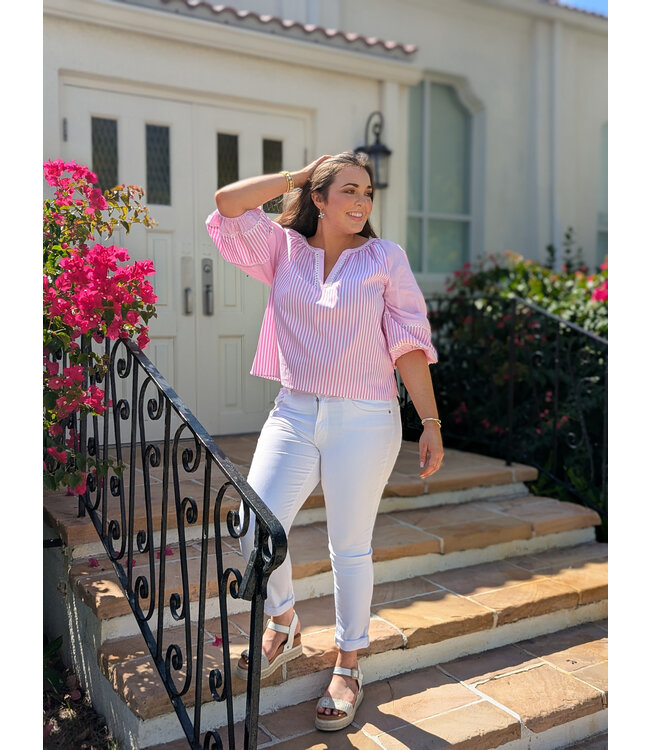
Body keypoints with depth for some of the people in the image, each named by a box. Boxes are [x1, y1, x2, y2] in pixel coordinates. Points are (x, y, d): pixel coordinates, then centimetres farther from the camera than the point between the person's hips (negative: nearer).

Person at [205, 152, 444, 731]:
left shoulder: (385, 258, 1)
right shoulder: (284, 249, 7)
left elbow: (409, 344, -1)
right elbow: (228, 202, -1)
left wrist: (431, 424, -4)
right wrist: (298, 175, 4)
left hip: (364, 422, -2)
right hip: (294, 414, 2)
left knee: (351, 548, 7)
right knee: (256, 532, -5)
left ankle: (349, 667, 28)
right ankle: (283, 628, 27)